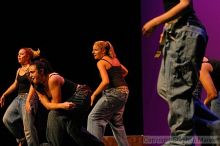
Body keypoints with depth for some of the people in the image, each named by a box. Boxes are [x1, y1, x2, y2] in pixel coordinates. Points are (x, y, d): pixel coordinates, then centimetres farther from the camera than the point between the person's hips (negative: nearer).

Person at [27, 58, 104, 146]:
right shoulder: (37, 86, -4)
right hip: (68, 100, 10)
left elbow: (56, 103, -24)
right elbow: (47, 105, -19)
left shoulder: (52, 79, -28)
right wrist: (62, 105, -32)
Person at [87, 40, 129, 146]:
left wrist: (94, 95, -15)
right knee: (116, 122, 20)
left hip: (113, 92, -9)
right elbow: (125, 72, 30)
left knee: (94, 117, -7)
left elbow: (105, 81, -20)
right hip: (124, 91, 9)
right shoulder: (114, 60, 16)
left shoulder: (101, 62, -9)